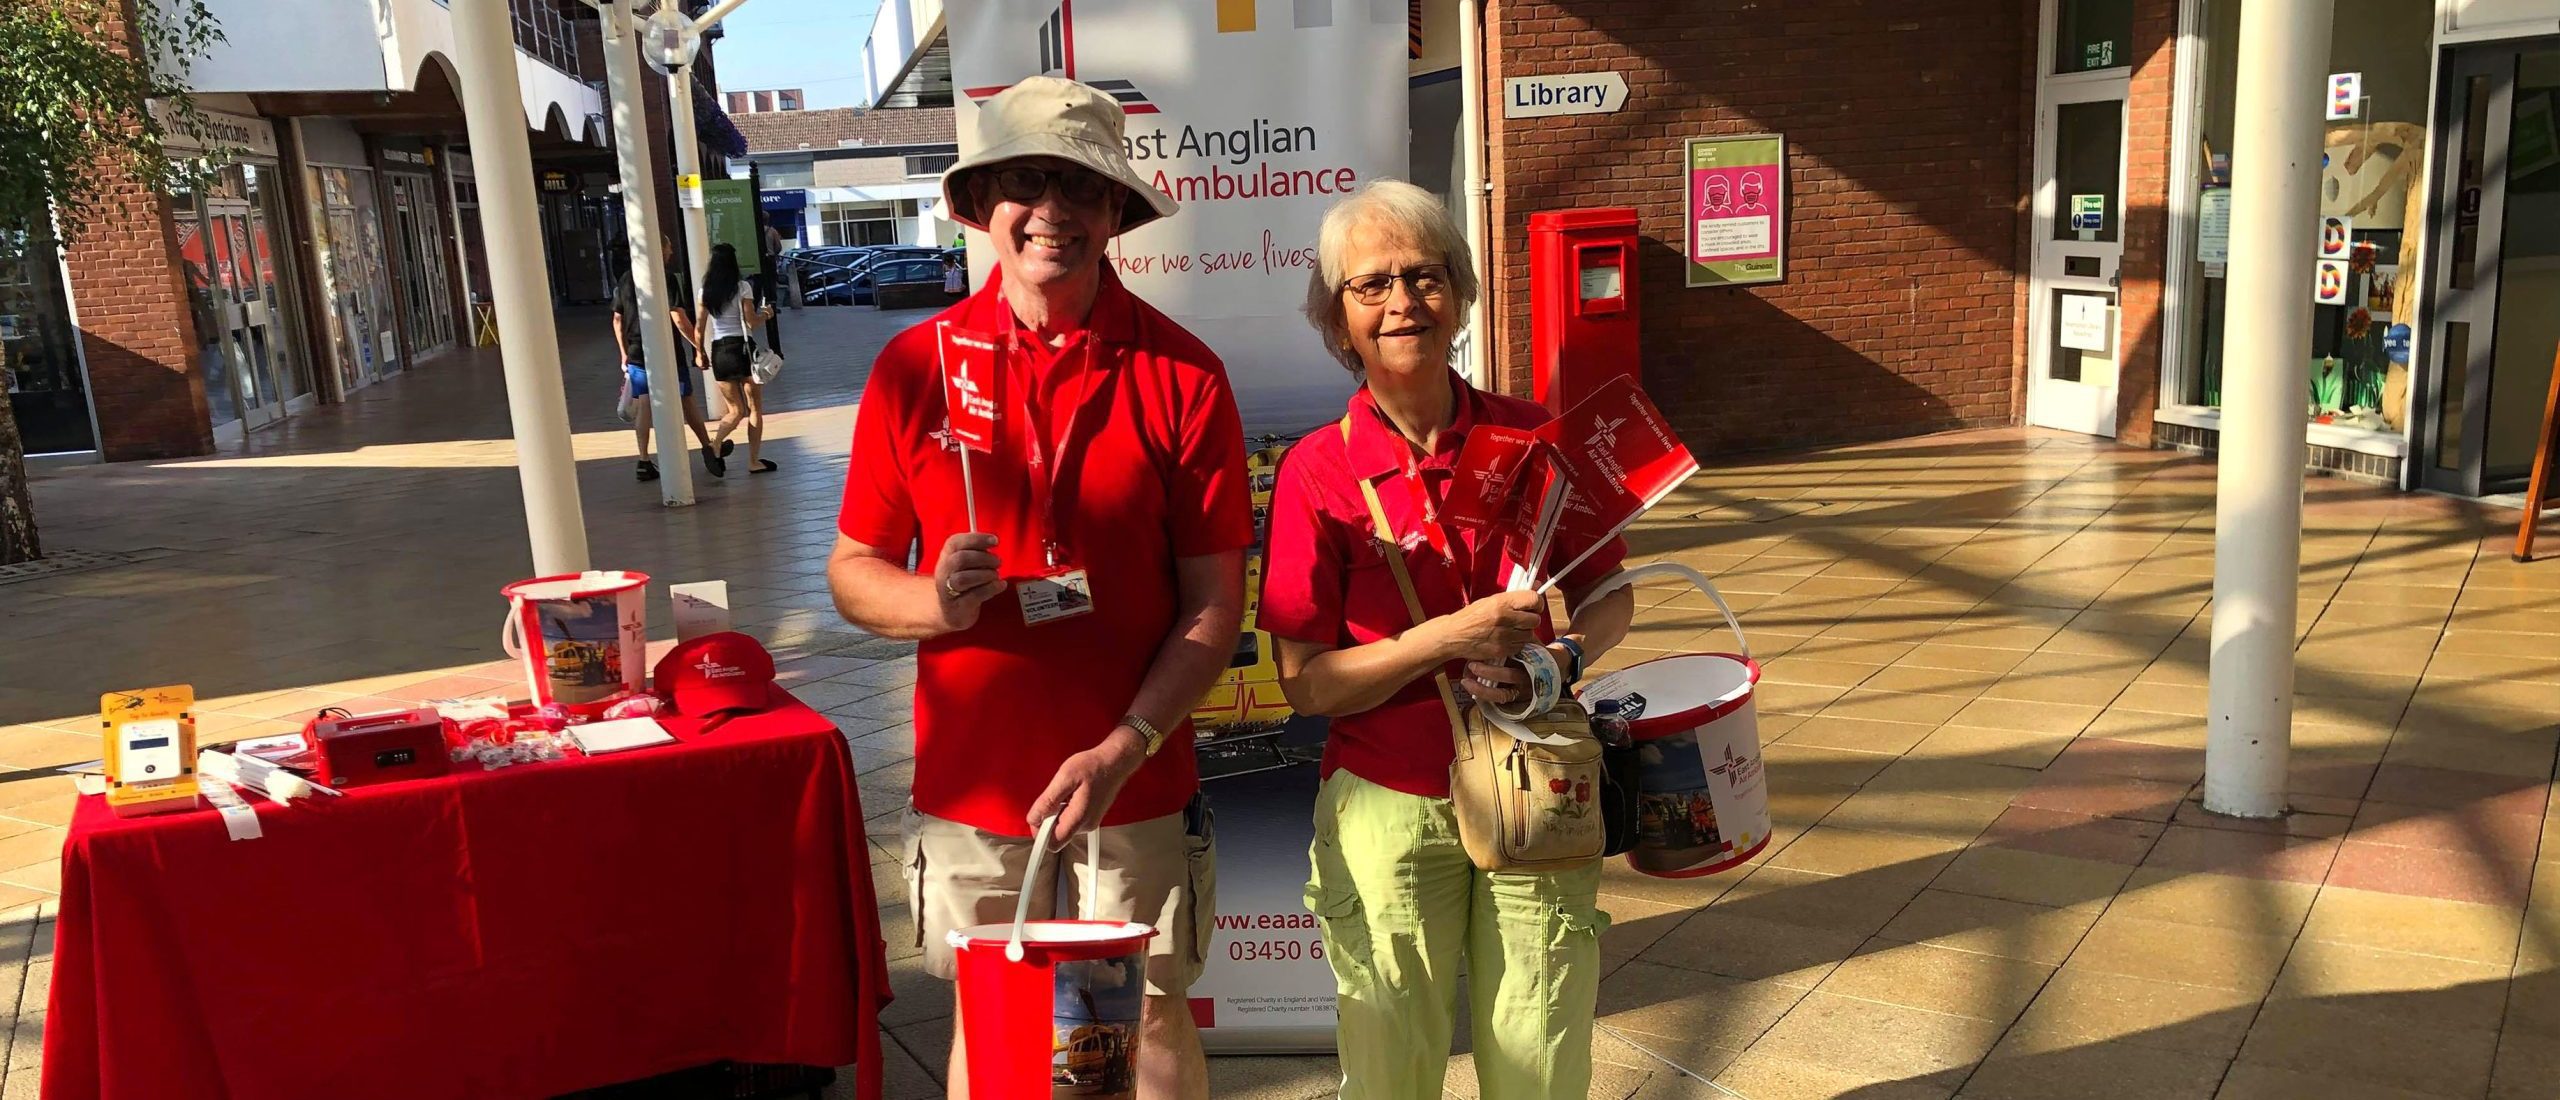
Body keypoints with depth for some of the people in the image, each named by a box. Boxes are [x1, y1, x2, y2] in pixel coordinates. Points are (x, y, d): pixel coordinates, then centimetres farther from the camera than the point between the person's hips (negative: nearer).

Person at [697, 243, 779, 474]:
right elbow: (751, 322, -11)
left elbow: (700, 327, 3)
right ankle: (754, 461, 5)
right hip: (742, 348, -4)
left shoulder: (706, 291, 5)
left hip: (719, 351, 4)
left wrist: (700, 352, 14)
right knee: (755, 408, 8)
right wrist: (766, 314, 8)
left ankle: (715, 444, -14)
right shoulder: (741, 287, -7)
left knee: (736, 411, 13)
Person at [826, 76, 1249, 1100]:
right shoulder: (916, 366, -3)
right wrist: (932, 600, -17)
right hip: (970, 788, 1)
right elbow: (852, 571, 5)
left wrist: (1122, 751, -17)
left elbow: (1214, 604, -6)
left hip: (1136, 790, -1)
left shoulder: (1180, 374, -7)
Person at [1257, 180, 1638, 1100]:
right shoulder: (1317, 470, -7)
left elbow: (1610, 595, 10)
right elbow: (1305, 682, -9)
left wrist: (1561, 659, -11)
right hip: (1389, 810, -2)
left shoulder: (1532, 439, -1)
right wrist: (1450, 637, -21)